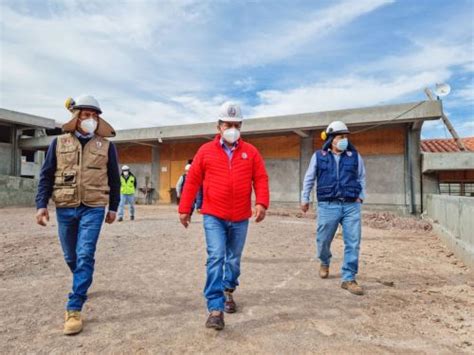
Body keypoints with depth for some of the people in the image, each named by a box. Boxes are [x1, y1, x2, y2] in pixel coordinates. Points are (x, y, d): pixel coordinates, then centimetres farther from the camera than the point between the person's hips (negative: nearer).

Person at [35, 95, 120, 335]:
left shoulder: (106, 146, 2)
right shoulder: (59, 143, 4)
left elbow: (114, 179, 7)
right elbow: (46, 175, 6)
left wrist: (113, 208, 7)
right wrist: (41, 204, -3)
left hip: (93, 208, -2)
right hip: (65, 207, 2)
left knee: (85, 256, -9)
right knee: (71, 256, 16)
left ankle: (74, 309, 0)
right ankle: (82, 283, 44)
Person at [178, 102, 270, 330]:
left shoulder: (250, 152, 4)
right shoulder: (206, 151, 1)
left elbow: (261, 179, 0)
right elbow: (192, 181, 3)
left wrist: (261, 202, -16)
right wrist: (185, 209, 2)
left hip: (240, 218, 2)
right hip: (213, 217, -2)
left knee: (234, 259, 16)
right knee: (215, 258, -11)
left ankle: (228, 291, 40)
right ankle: (215, 309, -4)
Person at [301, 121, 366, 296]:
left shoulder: (354, 156, 7)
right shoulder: (319, 156, 4)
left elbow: (361, 177, 19)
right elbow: (309, 179, 12)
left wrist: (361, 196, 8)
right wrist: (305, 198, 13)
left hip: (351, 206, 1)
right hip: (328, 205, -1)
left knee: (353, 243, -2)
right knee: (323, 240, 10)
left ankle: (348, 279, 11)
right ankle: (325, 263, 42)